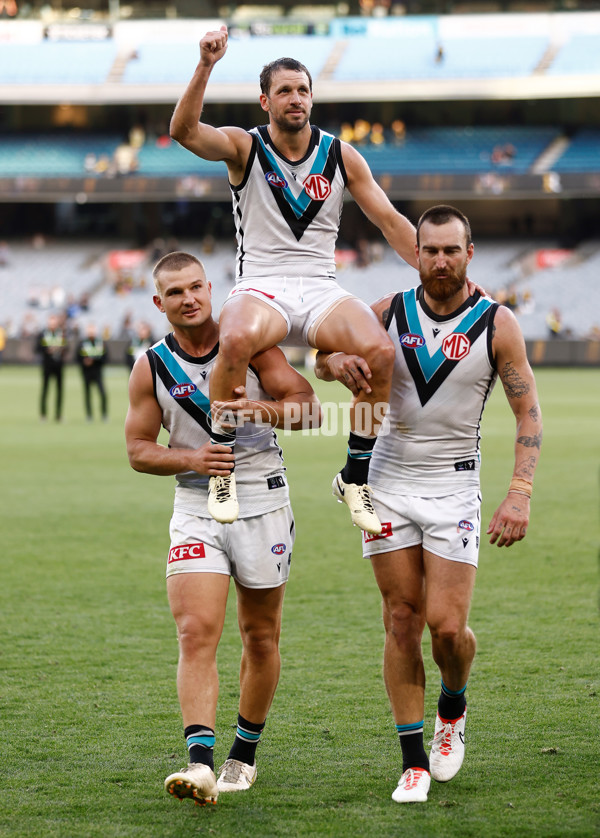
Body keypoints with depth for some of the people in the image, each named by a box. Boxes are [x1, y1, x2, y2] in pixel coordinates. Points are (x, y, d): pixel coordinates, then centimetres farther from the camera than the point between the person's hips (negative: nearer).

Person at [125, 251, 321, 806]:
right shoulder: (152, 369, 1)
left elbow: (310, 409, -8)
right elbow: (138, 449, 4)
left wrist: (258, 409, -28)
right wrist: (190, 458, -15)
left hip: (263, 504, 0)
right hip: (196, 509, 0)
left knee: (261, 637, 9)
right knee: (196, 633, -15)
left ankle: (245, 753, 26)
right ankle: (200, 763, -23)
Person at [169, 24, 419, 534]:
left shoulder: (340, 156, 10)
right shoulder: (243, 147, 3)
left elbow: (391, 222, 10)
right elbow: (184, 131, -16)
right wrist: (206, 67, -29)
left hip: (321, 290, 2)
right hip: (262, 286, -2)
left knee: (381, 352, -29)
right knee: (237, 339, -39)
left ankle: (355, 479, -10)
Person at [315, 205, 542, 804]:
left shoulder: (497, 324, -6)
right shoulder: (389, 313, 0)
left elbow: (528, 413, -4)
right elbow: (324, 358, 13)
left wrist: (519, 495, -15)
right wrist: (338, 363, -13)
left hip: (454, 487, -2)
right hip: (390, 483, 2)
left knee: (446, 624, -10)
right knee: (401, 621, -1)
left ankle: (453, 708, 23)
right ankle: (413, 760, 7)